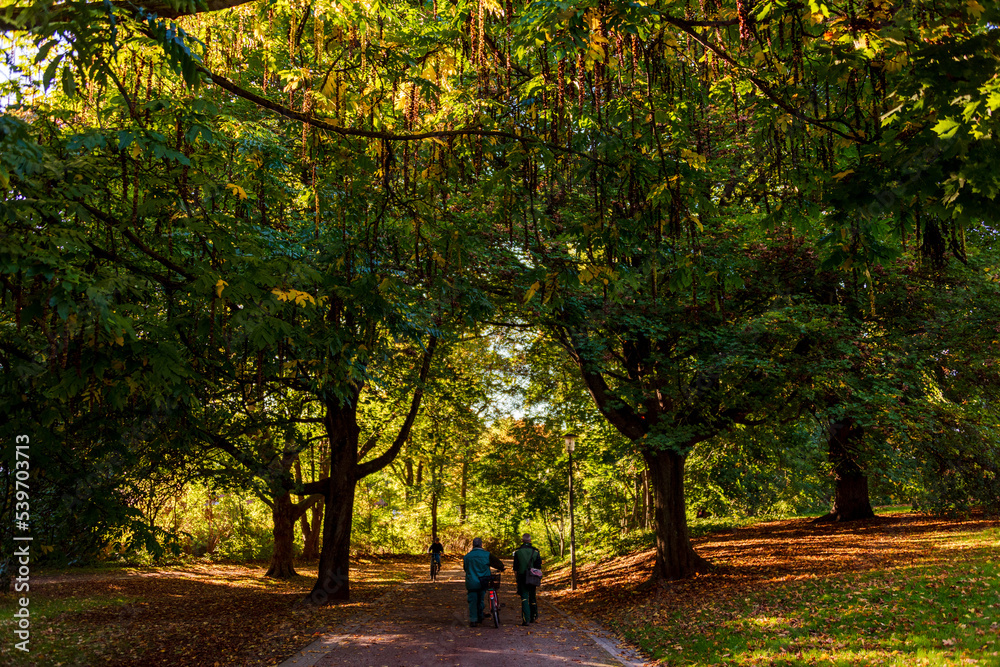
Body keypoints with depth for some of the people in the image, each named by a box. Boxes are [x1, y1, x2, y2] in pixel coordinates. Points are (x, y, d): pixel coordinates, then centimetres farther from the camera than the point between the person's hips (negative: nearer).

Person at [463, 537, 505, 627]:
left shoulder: (466, 556, 4)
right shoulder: (487, 555, -6)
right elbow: (498, 563, -1)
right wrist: (501, 568, 21)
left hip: (471, 583, 1)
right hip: (483, 582, -1)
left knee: (472, 601, 5)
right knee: (481, 600, 15)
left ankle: (473, 620, 0)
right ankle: (480, 618, 26)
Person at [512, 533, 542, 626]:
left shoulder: (518, 552, -2)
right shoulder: (535, 552, 2)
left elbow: (515, 567, 0)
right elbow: (538, 567, 4)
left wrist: (515, 577, 10)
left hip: (522, 578, -2)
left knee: (524, 598, -3)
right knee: (532, 598, 15)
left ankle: (526, 619, -12)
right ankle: (533, 617, 24)